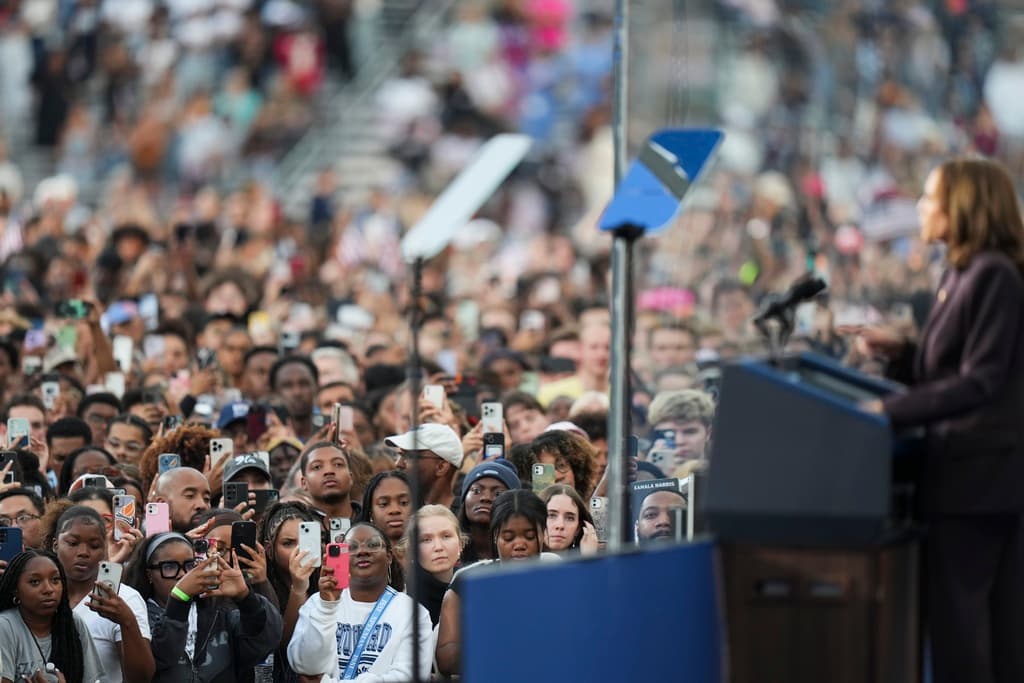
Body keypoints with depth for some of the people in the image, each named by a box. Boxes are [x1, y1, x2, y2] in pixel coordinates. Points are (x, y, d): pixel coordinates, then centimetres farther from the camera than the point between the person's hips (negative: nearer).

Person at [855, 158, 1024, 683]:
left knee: (956, 611, -7)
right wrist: (901, 352, 7)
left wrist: (892, 411, -24)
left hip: (978, 472, -10)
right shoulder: (958, 275, 15)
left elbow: (979, 383, -21)